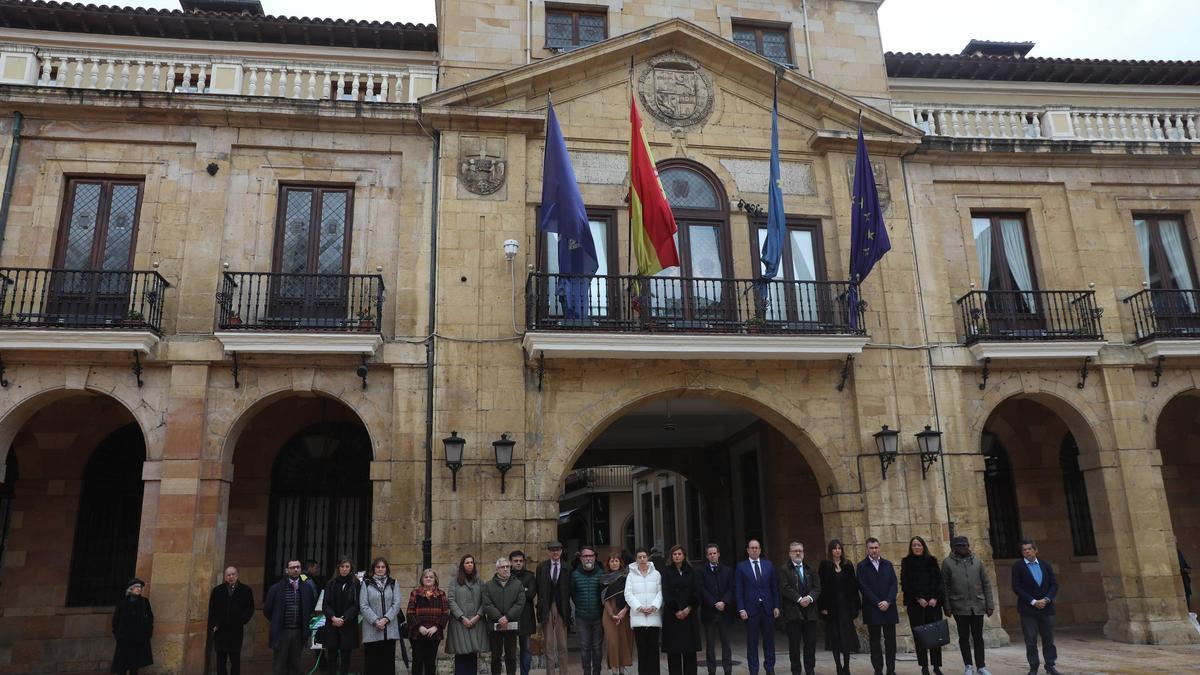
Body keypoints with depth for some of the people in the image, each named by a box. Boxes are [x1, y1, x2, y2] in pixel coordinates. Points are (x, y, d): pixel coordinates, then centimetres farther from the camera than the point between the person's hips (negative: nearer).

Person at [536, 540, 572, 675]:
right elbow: (539, 588, 6)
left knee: (562, 645, 4)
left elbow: (570, 590, 1)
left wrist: (567, 608, -4)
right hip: (546, 608, 1)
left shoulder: (567, 568, 0)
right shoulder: (542, 567, 5)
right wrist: (540, 607, 0)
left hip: (561, 608, -1)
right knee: (548, 644, 6)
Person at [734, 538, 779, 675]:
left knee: (769, 640, 7)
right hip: (750, 609, -2)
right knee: (752, 642, 4)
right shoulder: (741, 567, 0)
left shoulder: (769, 565, 7)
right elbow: (738, 590, -2)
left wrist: (776, 606, 2)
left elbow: (774, 587, 8)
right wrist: (741, 609, -8)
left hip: (768, 608, 2)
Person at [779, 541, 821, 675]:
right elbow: (785, 588, -10)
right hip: (792, 612, -3)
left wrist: (810, 597, -14)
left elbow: (817, 587, 4)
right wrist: (799, 599, -18)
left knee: (811, 643, 6)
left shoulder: (810, 570, 13)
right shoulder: (784, 570, 0)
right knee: (794, 644, 2)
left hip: (810, 611, 3)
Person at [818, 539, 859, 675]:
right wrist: (823, 606, -9)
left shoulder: (848, 565, 7)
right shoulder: (825, 565, -1)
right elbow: (821, 587, -4)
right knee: (835, 638, 1)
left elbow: (853, 587, 6)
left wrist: (855, 606, 1)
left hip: (846, 606, 2)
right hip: (832, 606, -2)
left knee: (847, 637, 4)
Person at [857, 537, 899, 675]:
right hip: (872, 610, -3)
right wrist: (878, 603, -12)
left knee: (890, 641, 4)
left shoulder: (888, 564, 11)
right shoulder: (862, 566, 1)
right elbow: (863, 587, -6)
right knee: (875, 642, 2)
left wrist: (888, 602, -9)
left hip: (889, 607, 3)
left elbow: (894, 585, 5)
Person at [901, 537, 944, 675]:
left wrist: (935, 598, -9)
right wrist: (918, 598, -11)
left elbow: (939, 581, 4)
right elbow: (905, 584, -1)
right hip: (915, 604, -1)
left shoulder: (932, 561, 10)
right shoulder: (907, 562, 5)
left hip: (933, 602, 1)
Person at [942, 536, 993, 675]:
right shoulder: (948, 563, -2)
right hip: (959, 607, -2)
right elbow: (944, 586, -2)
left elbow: (986, 584, 8)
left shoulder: (977, 562, 6)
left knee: (978, 637, 7)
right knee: (964, 637, 6)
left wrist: (990, 605, 3)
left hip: (978, 606, 2)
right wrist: (947, 606, -5)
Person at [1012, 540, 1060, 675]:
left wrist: (1046, 599, -9)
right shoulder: (1018, 566, -2)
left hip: (1046, 607, 3)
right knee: (1030, 640, -1)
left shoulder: (1045, 564, 8)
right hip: (1028, 609, -3)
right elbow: (1016, 588, -7)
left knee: (1048, 638, 7)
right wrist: (1033, 602, -13)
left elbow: (1054, 584, 6)